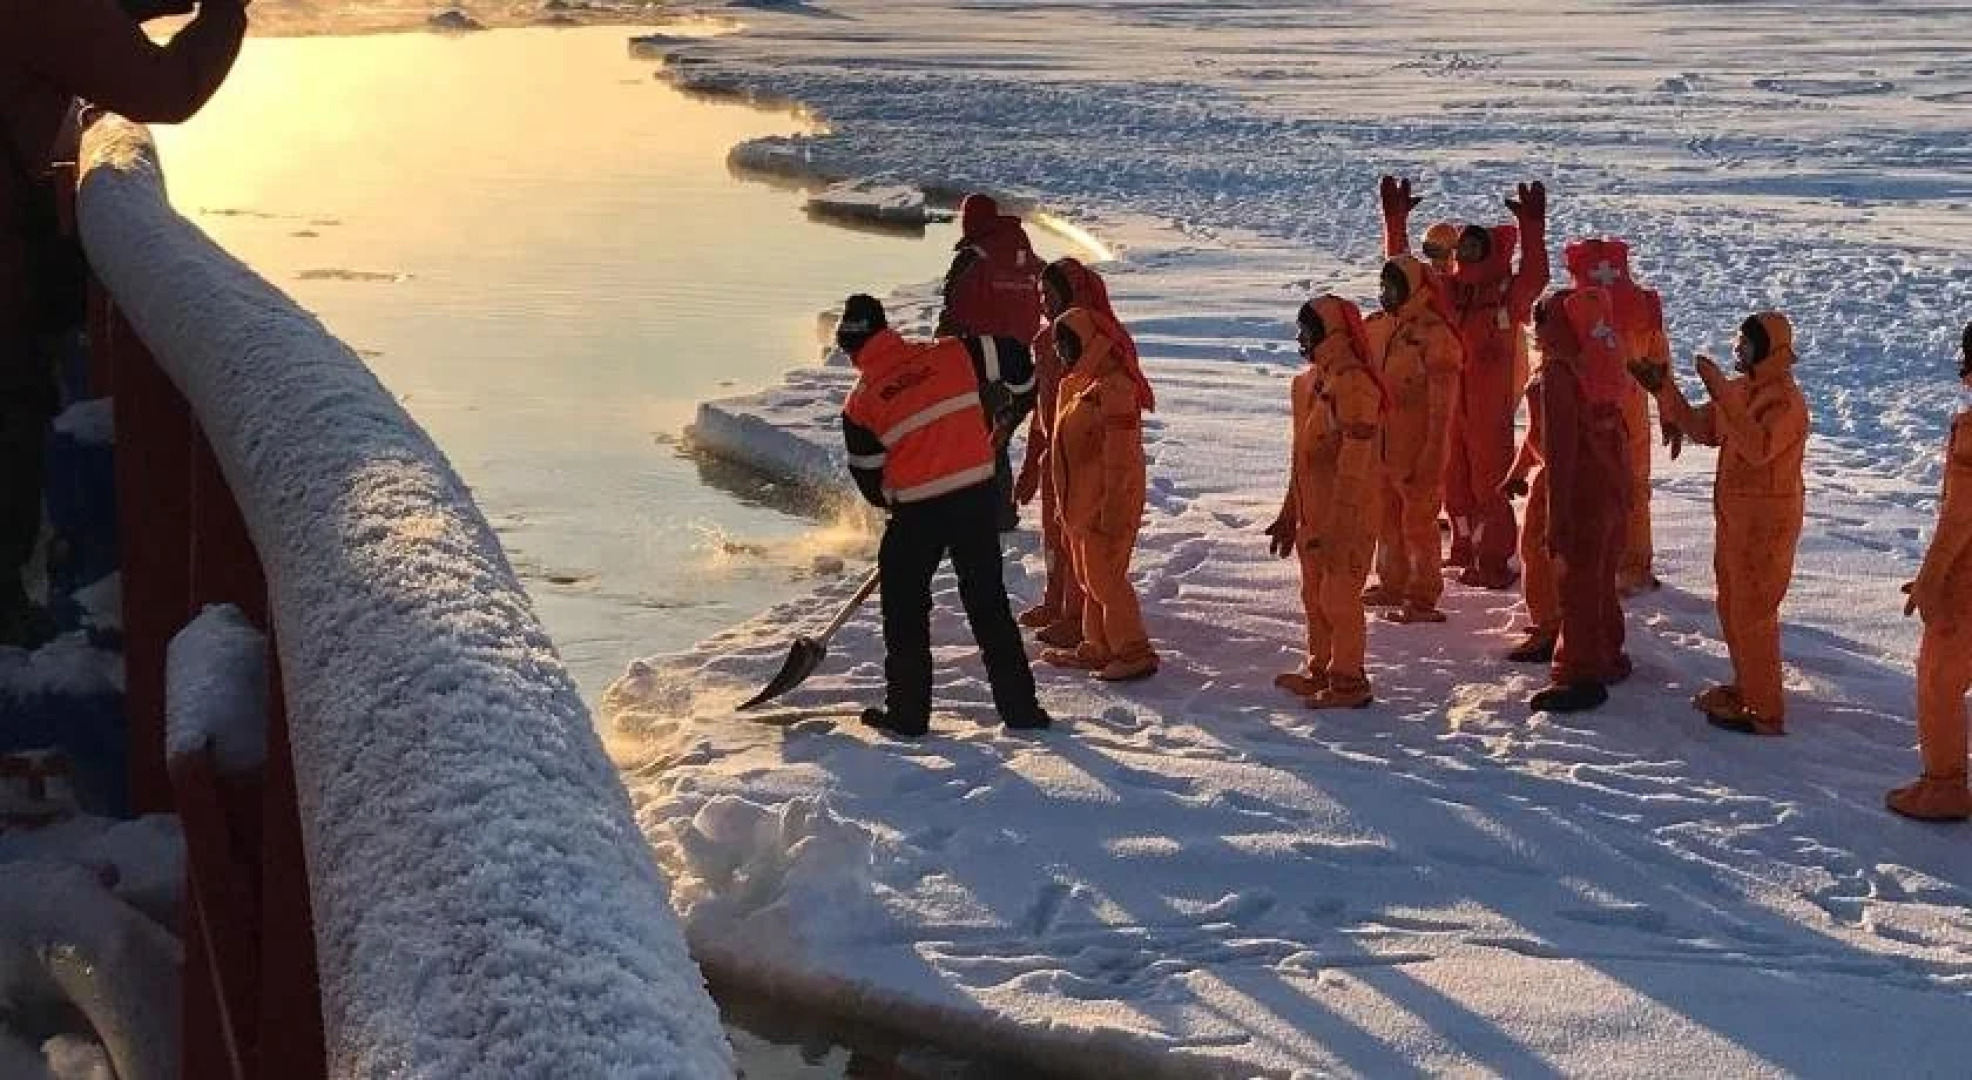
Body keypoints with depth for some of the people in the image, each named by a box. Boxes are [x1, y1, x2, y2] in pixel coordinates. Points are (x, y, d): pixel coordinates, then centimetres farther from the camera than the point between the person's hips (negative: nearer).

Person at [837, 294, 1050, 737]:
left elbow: (869, 480, 2)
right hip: (977, 497, 3)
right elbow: (1011, 354, 8)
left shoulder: (860, 404, -4)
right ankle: (1020, 707, 15)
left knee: (905, 609, 14)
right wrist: (1020, 399, 27)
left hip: (917, 513, -3)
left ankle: (907, 713, 18)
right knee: (990, 604, 12)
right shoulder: (953, 355, -1)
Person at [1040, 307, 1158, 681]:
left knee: (1104, 576, -8)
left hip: (1106, 502, -10)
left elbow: (1119, 457, -22)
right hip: (1081, 502, 10)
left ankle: (1135, 652, -3)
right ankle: (1097, 648, 24)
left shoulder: (1113, 387, -19)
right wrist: (1066, 504, 22)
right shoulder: (1077, 384, 13)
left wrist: (1112, 510, -23)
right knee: (1090, 577, 15)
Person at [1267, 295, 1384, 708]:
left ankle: (1348, 681, 11)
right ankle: (1319, 670, 32)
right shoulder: (1309, 383, 11)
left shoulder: (1354, 384, -19)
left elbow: (1354, 465, -21)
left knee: (1339, 597, 0)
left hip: (1345, 518, -9)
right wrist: (1289, 514, 20)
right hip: (1312, 515, 9)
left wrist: (1335, 527, -22)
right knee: (1314, 596, 18)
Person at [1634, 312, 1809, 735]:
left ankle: (1765, 712, 3)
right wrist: (1663, 388, 4)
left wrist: (1721, 391, -37)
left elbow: (1758, 447, -35)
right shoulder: (1740, 390, 8)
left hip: (1765, 520, -9)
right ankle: (1747, 688, 35)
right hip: (1734, 515, 9)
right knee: (1732, 608, 20)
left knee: (1752, 614, -4)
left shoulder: (1786, 400, -20)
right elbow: (1701, 428, 14)